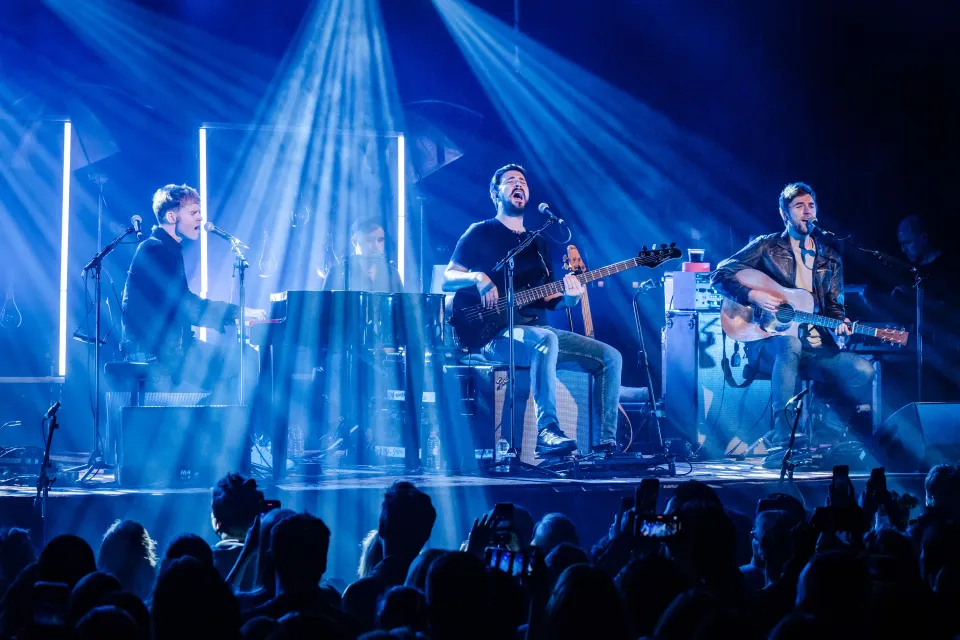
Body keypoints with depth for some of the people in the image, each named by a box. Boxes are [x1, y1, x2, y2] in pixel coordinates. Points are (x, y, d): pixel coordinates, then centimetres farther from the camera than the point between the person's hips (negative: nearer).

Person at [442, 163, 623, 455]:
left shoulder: (537, 242, 22)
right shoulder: (481, 233, 6)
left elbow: (549, 300, 17)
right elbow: (447, 278, 1)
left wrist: (569, 296, -6)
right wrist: (478, 278, -19)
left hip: (537, 330, 7)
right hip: (497, 334, -7)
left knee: (610, 357, -5)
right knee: (546, 340, -40)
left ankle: (607, 442, -8)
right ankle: (547, 432, -45)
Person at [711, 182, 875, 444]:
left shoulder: (830, 258, 16)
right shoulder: (767, 246, 4)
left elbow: (834, 306, 13)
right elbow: (720, 275, 0)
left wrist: (840, 324, -10)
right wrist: (752, 295, -15)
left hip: (814, 347, 4)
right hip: (769, 343, -4)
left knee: (862, 370, -23)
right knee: (790, 342, -41)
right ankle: (782, 439, -44)